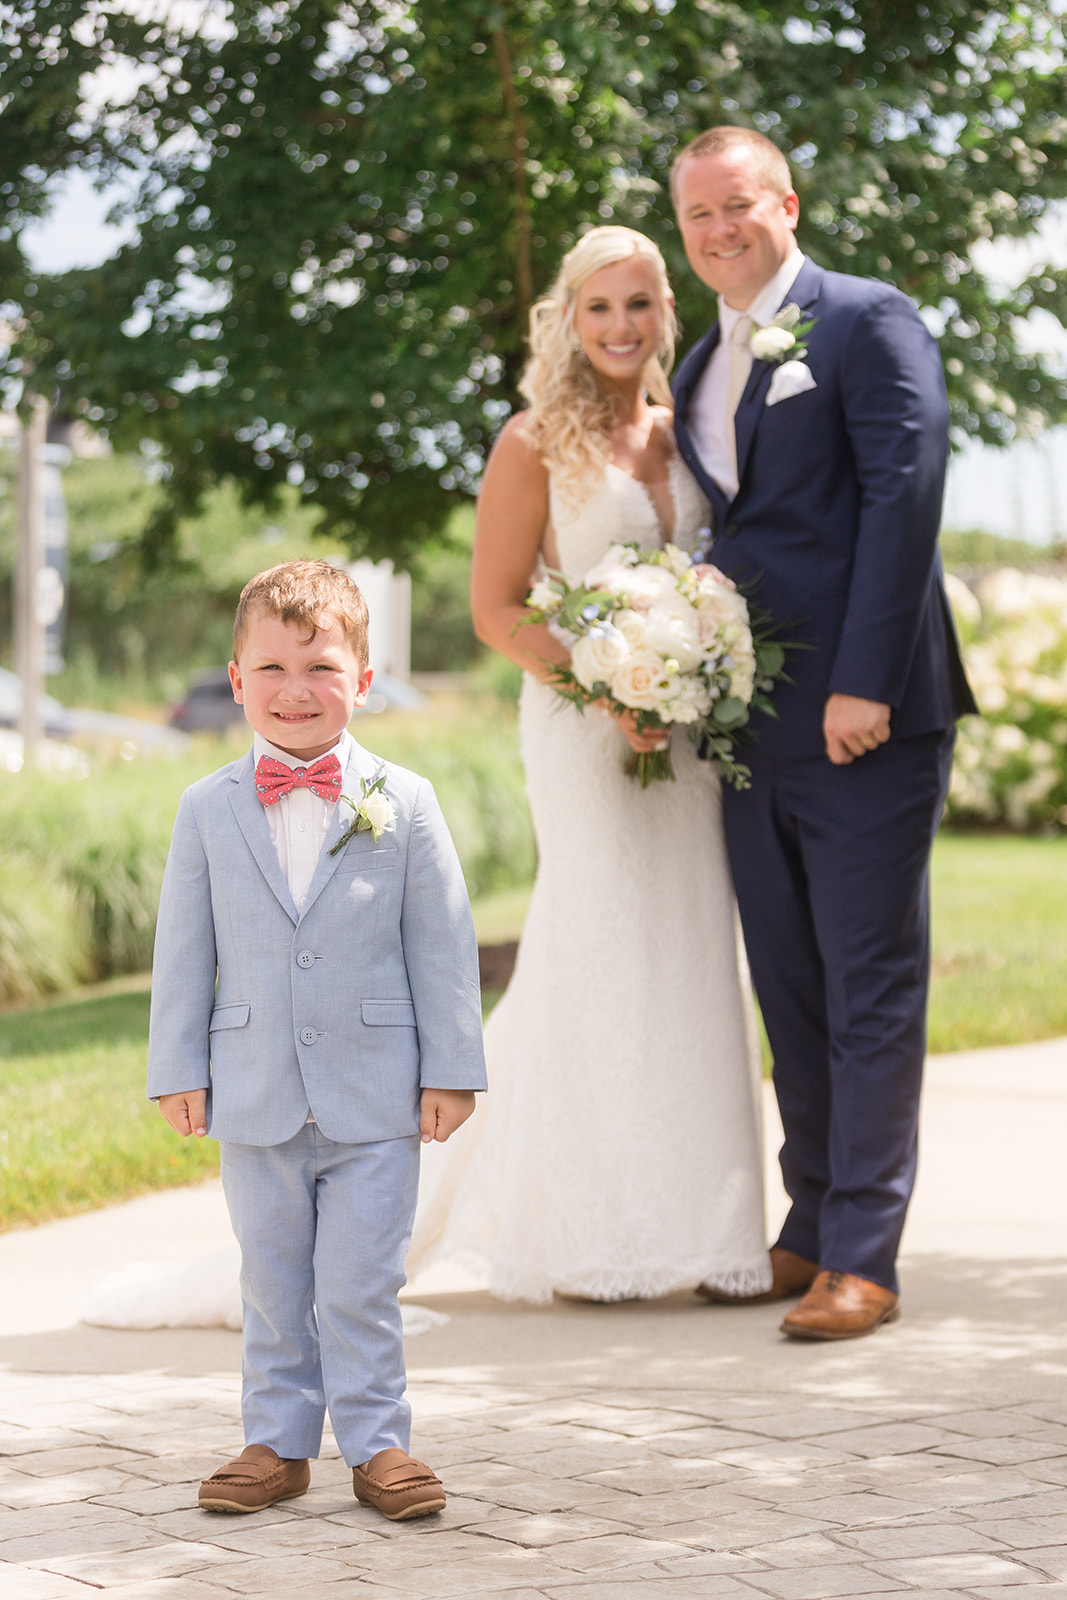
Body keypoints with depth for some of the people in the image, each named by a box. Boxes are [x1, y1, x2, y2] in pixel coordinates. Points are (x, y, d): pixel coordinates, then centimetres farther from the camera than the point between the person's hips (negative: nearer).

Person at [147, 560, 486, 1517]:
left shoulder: (402, 802, -2)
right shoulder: (208, 810, 1)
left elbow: (443, 943, 0)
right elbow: (185, 948, 6)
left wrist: (451, 1069, -1)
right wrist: (177, 1070, 4)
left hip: (376, 1099, -2)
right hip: (256, 1098, 2)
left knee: (360, 1287, 2)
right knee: (272, 1284, 11)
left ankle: (376, 1443, 13)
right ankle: (278, 1441, 22)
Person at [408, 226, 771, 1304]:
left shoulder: (681, 433, 12)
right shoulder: (536, 443, -3)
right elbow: (495, 608, -5)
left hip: (687, 726, 5)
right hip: (581, 723, -5)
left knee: (689, 960, 5)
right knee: (601, 953, -4)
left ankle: (689, 1229, 13)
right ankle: (590, 1242, 5)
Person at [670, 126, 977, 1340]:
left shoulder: (868, 322, -3)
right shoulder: (701, 368, 19)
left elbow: (903, 495, -12)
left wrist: (865, 684, -18)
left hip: (864, 715, -7)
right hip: (751, 720, 7)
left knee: (872, 986, -4)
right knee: (789, 988, 12)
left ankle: (864, 1258, -1)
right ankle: (811, 1227, 21)